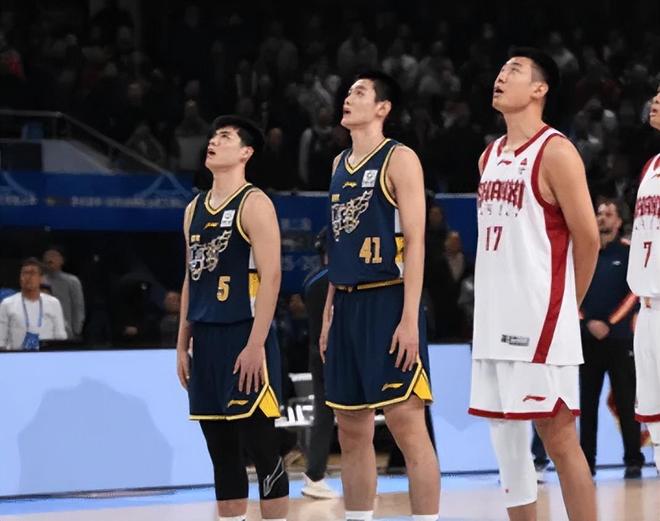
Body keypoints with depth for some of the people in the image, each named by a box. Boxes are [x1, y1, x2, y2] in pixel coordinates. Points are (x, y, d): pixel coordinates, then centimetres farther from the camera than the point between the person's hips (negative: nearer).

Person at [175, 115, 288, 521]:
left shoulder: (254, 204, -7)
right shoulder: (195, 209, 17)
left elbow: (271, 277, -14)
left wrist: (256, 345, -20)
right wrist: (183, 344, 15)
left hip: (244, 338, -8)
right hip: (206, 339, 8)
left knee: (261, 448, -6)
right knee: (222, 451, 9)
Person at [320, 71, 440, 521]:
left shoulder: (399, 159, -5)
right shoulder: (340, 164, 17)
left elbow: (414, 241, -11)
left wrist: (410, 318, -18)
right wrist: (329, 313, 18)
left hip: (387, 302, -8)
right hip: (348, 304, 8)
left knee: (407, 425, -9)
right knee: (352, 431, 9)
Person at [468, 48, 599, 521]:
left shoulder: (555, 152, -9)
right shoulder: (490, 157, 15)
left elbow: (588, 237, -10)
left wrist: (568, 305, -2)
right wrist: (493, 299, 14)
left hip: (539, 320, -8)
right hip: (495, 320, 8)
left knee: (558, 437, -6)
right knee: (506, 439, 10)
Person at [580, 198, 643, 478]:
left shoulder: (629, 252, -1)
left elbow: (634, 293, -5)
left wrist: (609, 324, -12)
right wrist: (587, 322, -7)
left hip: (619, 338, -3)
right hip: (587, 338, 3)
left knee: (626, 402, -2)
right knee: (587, 402, 5)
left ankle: (633, 462, 1)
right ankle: (587, 462, 9)